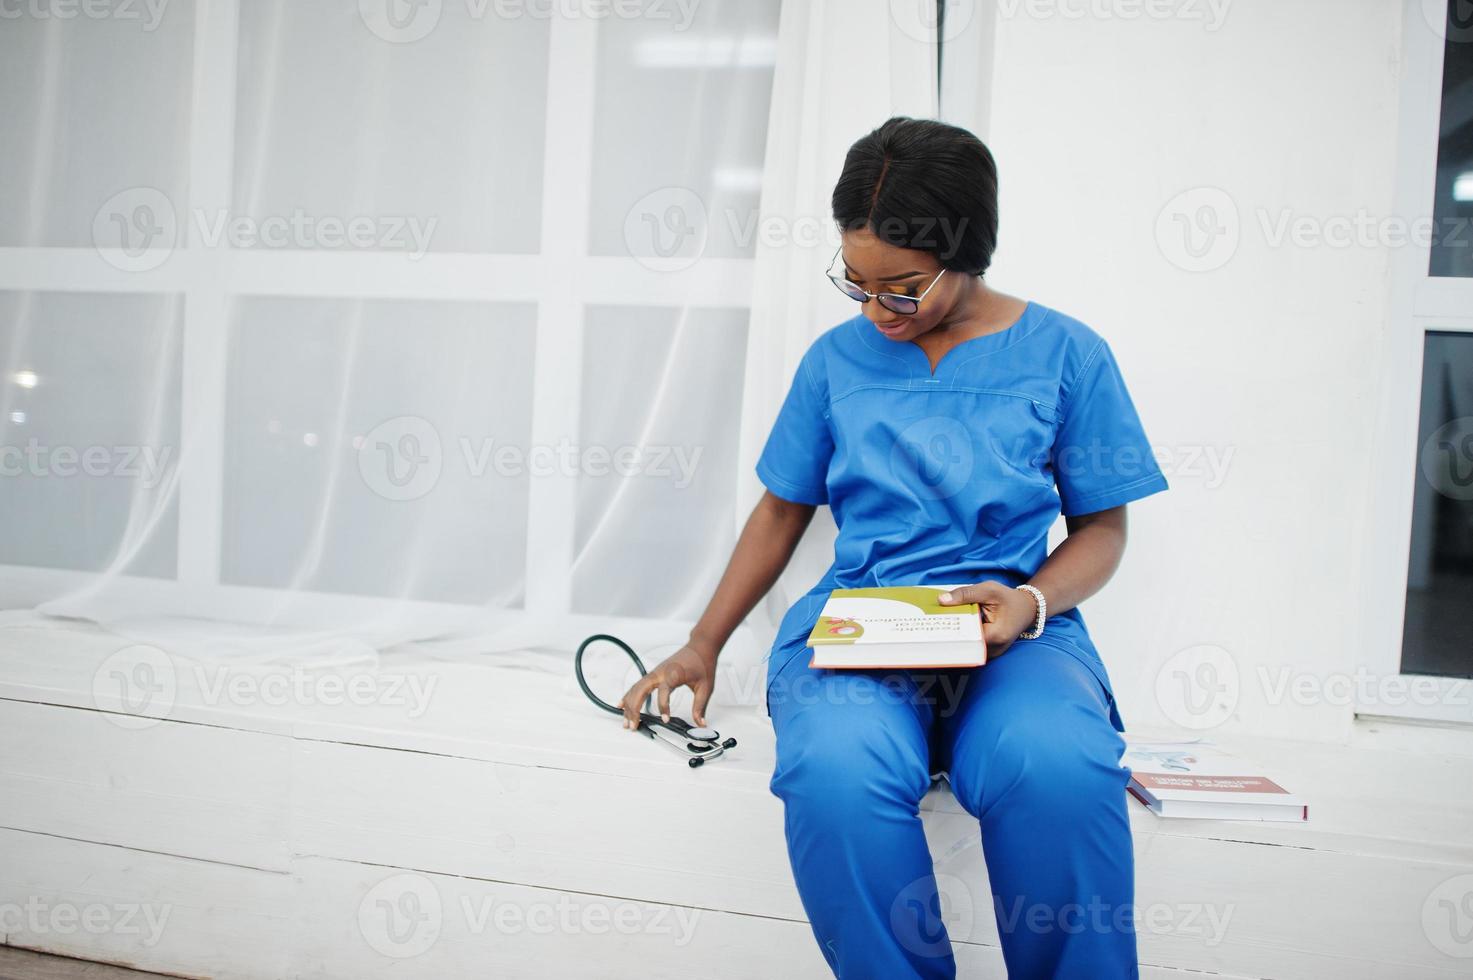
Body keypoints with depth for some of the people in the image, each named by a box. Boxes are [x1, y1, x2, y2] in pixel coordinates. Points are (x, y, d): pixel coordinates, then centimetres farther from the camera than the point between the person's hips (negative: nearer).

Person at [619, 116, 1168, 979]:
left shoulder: (1066, 354, 7)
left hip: (1014, 624, -1)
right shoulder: (838, 357, 12)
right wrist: (703, 646, 10)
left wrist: (1031, 603, -12)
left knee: (1056, 769, -37)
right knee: (834, 771, -35)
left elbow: (1102, 526, 10)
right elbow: (783, 510, 18)